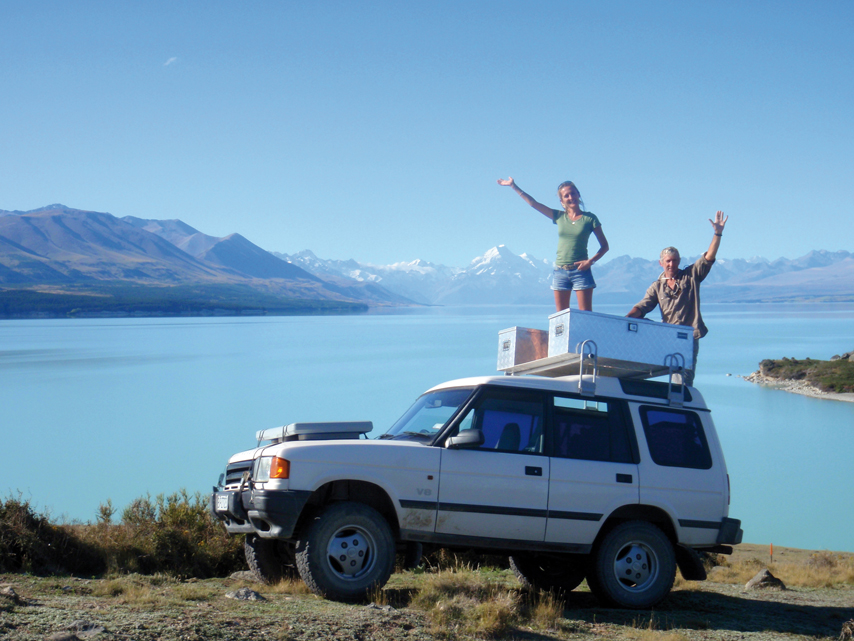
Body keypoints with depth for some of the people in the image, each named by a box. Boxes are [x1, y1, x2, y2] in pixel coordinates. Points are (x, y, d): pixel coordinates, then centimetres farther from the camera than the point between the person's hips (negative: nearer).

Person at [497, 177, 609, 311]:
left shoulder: (589, 218, 0)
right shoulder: (559, 217, 8)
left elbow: (605, 246, 2)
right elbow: (533, 203, 9)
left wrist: (590, 261, -13)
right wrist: (513, 186, 8)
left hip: (581, 272, -3)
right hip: (560, 271, 3)